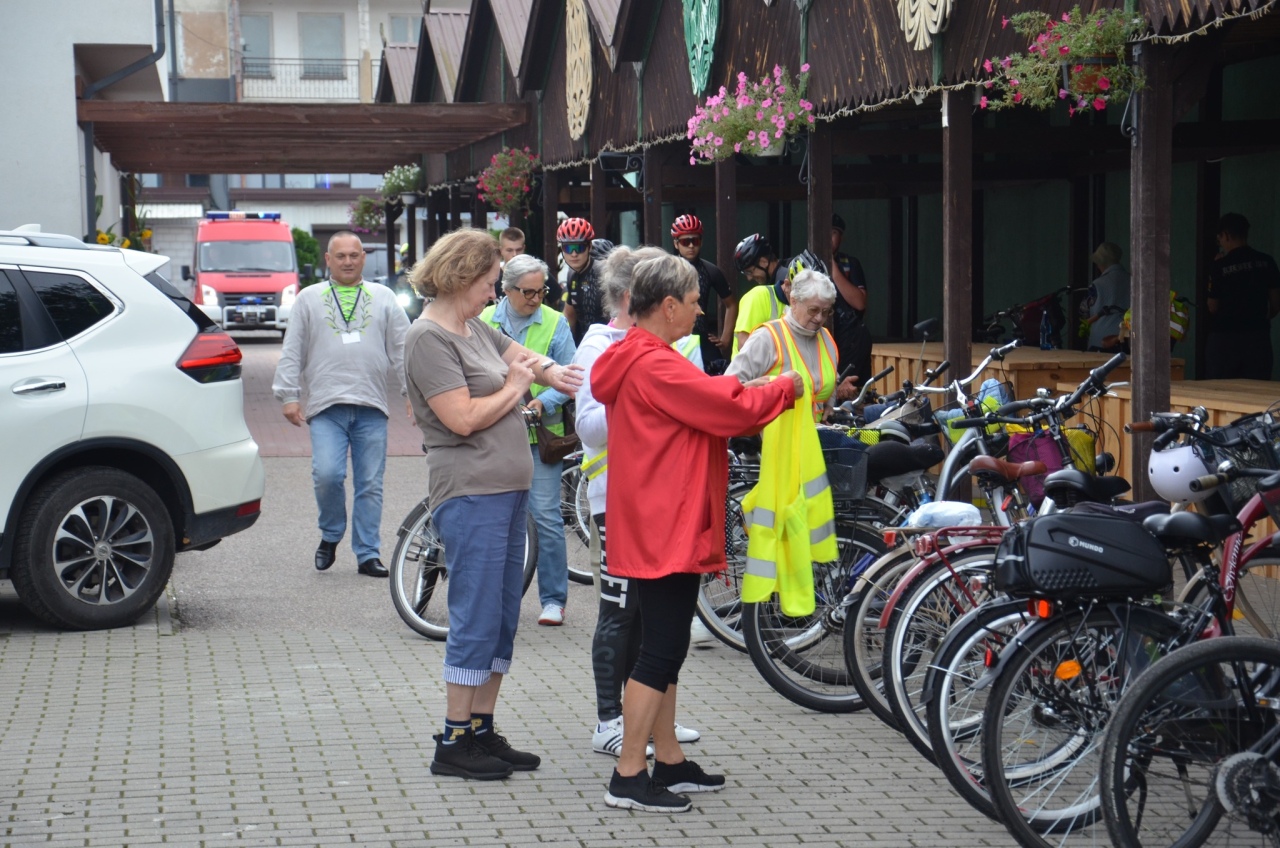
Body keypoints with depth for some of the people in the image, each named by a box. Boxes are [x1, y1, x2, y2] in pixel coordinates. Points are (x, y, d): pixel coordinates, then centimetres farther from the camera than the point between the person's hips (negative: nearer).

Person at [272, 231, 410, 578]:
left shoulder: (383, 298, 14)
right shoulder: (309, 298, 11)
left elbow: (402, 348, 12)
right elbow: (292, 352, 9)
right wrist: (288, 394, 0)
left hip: (372, 408, 1)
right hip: (326, 406, -1)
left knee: (370, 484, 2)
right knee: (327, 475, -15)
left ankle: (368, 554, 9)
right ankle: (330, 535, 10)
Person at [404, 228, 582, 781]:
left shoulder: (474, 329, 16)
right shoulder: (429, 338, -12)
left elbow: (521, 355, 29)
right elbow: (464, 418, -19)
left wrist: (551, 372, 7)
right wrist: (515, 388, -5)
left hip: (507, 488, 10)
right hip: (470, 493, -10)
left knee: (503, 617, 11)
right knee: (477, 619, -8)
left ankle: (482, 730, 18)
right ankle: (454, 743, -2)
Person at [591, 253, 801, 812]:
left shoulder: (636, 360, 14)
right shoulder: (656, 367, -20)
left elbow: (703, 405, 17)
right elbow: (731, 410, -18)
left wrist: (748, 394, 6)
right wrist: (785, 389, -2)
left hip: (659, 529, 11)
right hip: (666, 531, -11)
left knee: (666, 649, 16)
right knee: (660, 652, -7)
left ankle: (669, 762, 24)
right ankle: (628, 776, -3)